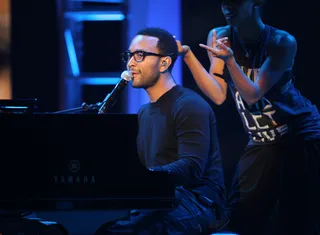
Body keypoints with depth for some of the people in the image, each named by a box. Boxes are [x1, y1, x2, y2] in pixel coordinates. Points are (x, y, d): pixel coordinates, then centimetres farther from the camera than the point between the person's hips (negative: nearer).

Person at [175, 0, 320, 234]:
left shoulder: (282, 42, -18)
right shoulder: (219, 37, -5)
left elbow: (252, 94, -23)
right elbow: (218, 95, -10)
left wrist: (229, 60, -39)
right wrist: (187, 55, -20)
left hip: (301, 137, -4)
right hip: (262, 142, 5)